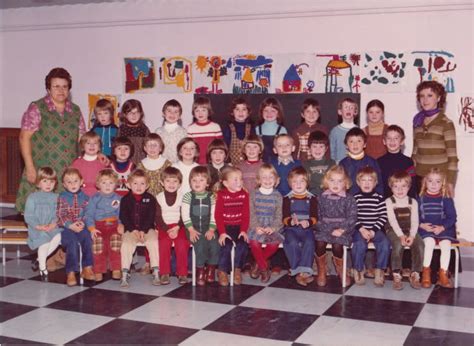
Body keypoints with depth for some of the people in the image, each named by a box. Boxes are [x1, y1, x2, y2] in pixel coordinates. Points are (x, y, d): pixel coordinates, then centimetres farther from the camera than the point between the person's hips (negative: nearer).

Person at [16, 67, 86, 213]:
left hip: (70, 174, 4)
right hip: (42, 172, -4)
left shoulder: (75, 111, 14)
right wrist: (30, 167, -9)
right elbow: (24, 137, -3)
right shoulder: (36, 108, 0)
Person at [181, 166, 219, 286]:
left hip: (208, 228, 2)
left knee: (214, 243, -23)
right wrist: (191, 230, -14)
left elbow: (214, 215, 2)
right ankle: (200, 270, -12)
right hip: (193, 228, -1)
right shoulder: (187, 196, 3)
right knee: (200, 243, -28)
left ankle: (211, 269, -2)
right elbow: (185, 215, -4)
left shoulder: (211, 197, 7)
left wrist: (211, 230, -11)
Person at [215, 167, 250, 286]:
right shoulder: (221, 195, -3)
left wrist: (244, 230, -9)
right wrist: (222, 232, -15)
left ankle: (237, 269, -3)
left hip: (239, 227, 2)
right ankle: (222, 271, -7)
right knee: (227, 245, -24)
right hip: (225, 227, -2)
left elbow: (246, 215, 3)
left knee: (243, 244, -21)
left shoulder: (244, 194, 5)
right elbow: (218, 215, -6)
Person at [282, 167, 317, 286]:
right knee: (293, 243, -30)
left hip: (307, 228, 0)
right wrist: (291, 221, -22)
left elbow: (314, 217, 4)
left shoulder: (312, 198, 12)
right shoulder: (287, 199, 10)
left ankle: (304, 271, -28)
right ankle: (297, 271, -24)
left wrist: (308, 222, -19)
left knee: (309, 243, -29)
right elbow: (285, 217, 2)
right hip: (291, 228, 0)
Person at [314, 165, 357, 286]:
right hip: (325, 228, 2)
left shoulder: (349, 199, 3)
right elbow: (319, 216, 8)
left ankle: (341, 270, 1)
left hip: (343, 230, -2)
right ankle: (321, 272, -4)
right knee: (319, 243, -26)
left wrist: (342, 230, -15)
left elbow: (352, 218, -2)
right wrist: (331, 230, -6)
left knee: (337, 244, -28)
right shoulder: (323, 198, 9)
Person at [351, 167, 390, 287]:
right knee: (360, 244, -30)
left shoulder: (379, 198, 7)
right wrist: (361, 229, -15)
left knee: (385, 243, -26)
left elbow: (383, 217, 1)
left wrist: (373, 231, -9)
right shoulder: (355, 198, 4)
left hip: (376, 230, 1)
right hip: (359, 229, -1)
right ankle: (358, 271, -8)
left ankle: (379, 271, -9)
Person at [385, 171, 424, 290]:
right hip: (394, 230, -3)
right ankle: (396, 276, -22)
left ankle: (415, 275, -14)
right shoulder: (389, 202, 3)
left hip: (409, 230, 3)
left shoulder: (413, 202, 11)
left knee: (419, 244, -26)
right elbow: (392, 220, -9)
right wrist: (401, 235, -21)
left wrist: (412, 236, -16)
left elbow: (415, 221, 1)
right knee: (398, 244, -33)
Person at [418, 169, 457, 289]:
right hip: (426, 229, -1)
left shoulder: (446, 199, 5)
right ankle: (426, 272, -17)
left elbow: (452, 217, 2)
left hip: (443, 229, 1)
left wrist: (442, 227, -13)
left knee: (446, 244, -26)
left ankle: (443, 274, -16)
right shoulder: (420, 199, 6)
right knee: (429, 242, -29)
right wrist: (421, 225, -12)